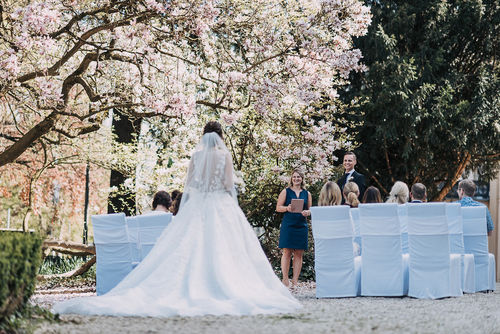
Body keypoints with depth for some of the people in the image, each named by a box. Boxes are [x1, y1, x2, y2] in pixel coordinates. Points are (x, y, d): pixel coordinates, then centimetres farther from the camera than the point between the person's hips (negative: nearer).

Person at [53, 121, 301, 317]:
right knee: (221, 250, -7)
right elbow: (229, 184, -6)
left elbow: (188, 185, 5)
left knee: (188, 249, 1)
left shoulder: (196, 155, 7)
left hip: (195, 208, 3)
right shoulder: (225, 155, -1)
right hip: (221, 207, -3)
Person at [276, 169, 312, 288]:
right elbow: (278, 208, 3)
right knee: (287, 252, -6)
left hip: (301, 225, 3)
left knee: (299, 254, 1)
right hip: (288, 224, -3)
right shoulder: (285, 192, 6)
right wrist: (287, 208, -16)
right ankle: (285, 279, -2)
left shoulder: (307, 194, 13)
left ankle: (295, 281, 4)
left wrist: (307, 213, -5)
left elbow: (310, 210, 17)